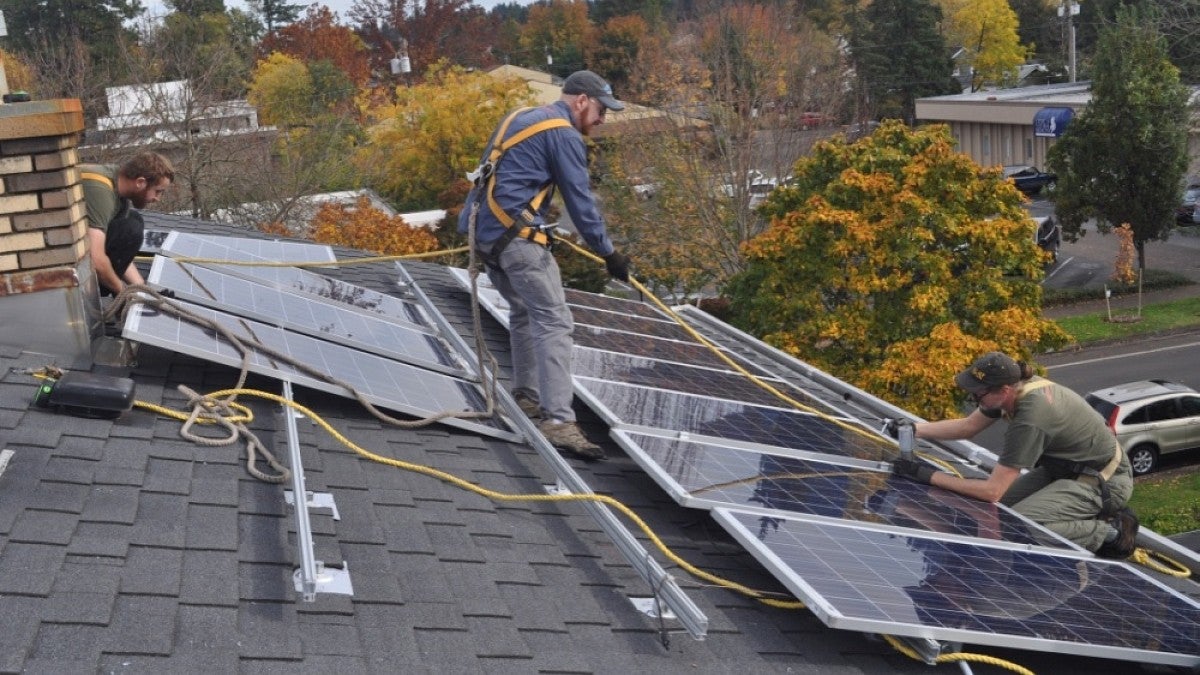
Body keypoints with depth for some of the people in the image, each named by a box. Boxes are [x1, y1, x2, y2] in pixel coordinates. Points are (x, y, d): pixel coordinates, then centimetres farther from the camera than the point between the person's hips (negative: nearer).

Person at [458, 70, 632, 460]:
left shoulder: (521, 119, 22)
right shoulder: (564, 135, -5)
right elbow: (581, 202, -7)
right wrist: (608, 253, 0)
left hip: (486, 233, 10)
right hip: (517, 236, -9)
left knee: (524, 312, 24)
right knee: (554, 322, -12)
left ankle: (525, 396, 30)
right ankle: (558, 421, -20)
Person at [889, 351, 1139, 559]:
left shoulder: (1030, 421, -33)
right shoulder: (1018, 386, -9)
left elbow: (992, 490, -29)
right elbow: (967, 426, 7)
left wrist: (928, 475, -26)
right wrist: (914, 429, -7)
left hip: (1103, 482, -9)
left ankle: (1107, 532, -8)